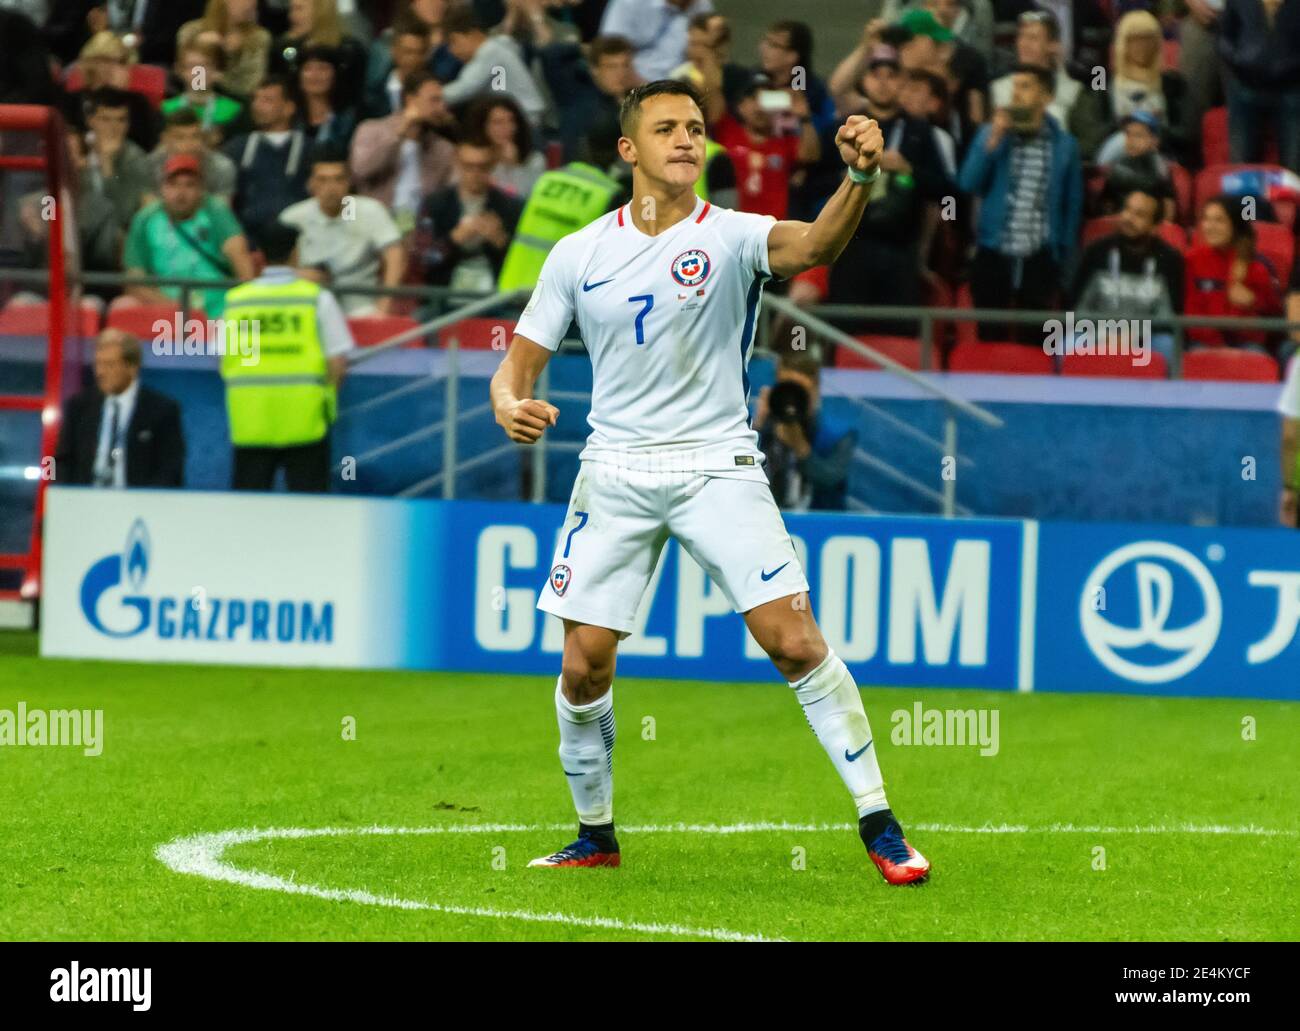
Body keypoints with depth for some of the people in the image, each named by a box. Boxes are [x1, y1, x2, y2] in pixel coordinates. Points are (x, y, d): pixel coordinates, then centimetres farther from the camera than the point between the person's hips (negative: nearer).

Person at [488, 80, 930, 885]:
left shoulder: (732, 236, -6)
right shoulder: (579, 255, 2)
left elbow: (815, 246, -27)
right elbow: (523, 358, 7)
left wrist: (860, 177, -47)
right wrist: (511, 405, -17)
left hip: (719, 464, -2)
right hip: (616, 471, 2)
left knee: (794, 638, -13)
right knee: (585, 664, -1)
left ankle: (878, 821, -4)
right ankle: (596, 834, 21)